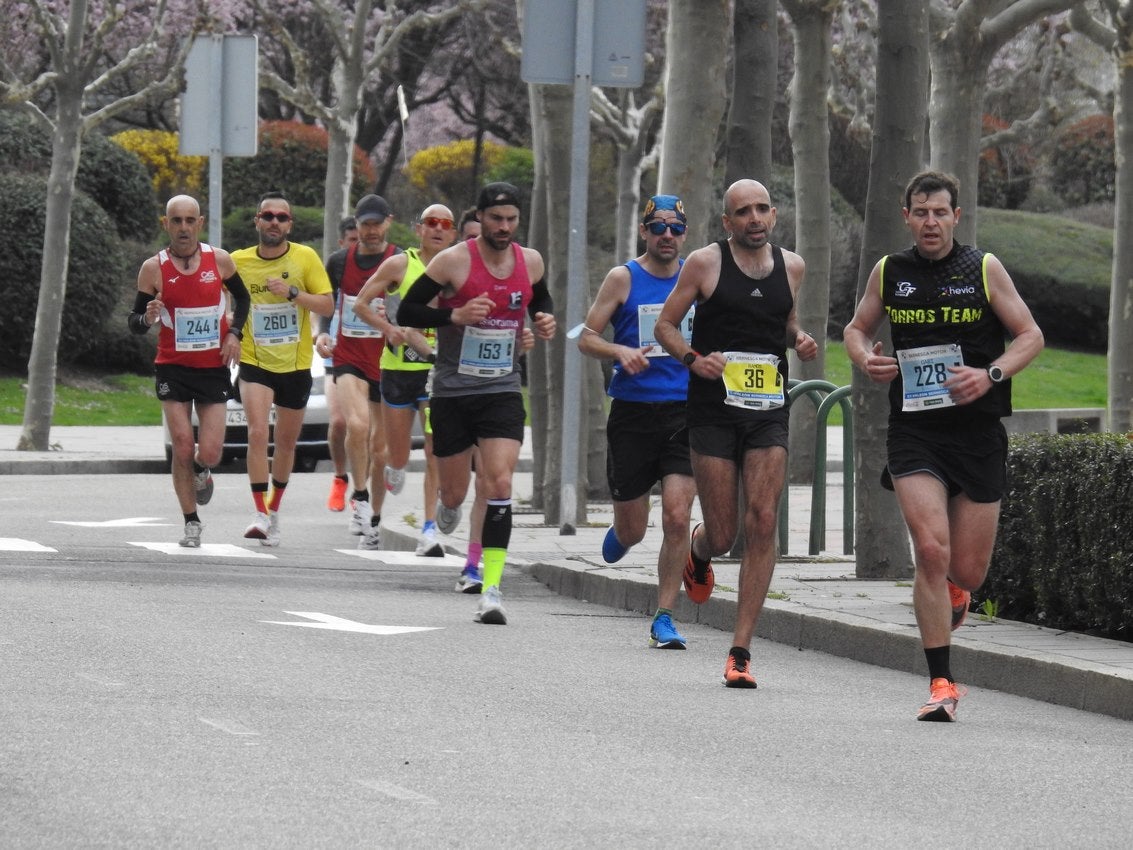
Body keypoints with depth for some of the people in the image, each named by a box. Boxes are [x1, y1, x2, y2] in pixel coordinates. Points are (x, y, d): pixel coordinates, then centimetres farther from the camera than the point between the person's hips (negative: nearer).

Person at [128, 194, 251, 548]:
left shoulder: (219, 260, -2)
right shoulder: (154, 268, -6)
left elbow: (242, 297, 16)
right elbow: (134, 322, -1)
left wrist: (234, 333, 1)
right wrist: (147, 318, -24)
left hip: (214, 367, 1)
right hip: (173, 368, -1)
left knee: (209, 453, -7)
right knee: (182, 448, -7)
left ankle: (201, 471, 31)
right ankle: (191, 522, 9)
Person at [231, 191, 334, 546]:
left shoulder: (305, 258, -5)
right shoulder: (238, 261, -2)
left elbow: (328, 306, -9)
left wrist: (292, 292, -22)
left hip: (295, 366, 1)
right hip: (254, 363, -1)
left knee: (286, 442, 12)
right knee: (258, 432, -20)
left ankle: (274, 510, 31)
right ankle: (259, 513, -21)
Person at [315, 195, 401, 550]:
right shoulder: (339, 261, 4)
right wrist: (323, 333, 0)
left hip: (387, 363, 0)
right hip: (349, 358, 0)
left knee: (381, 448, 6)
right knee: (358, 424, -27)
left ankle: (373, 520, 22)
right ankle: (360, 497, -11)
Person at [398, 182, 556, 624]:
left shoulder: (530, 261, 3)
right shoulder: (454, 260, -11)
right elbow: (406, 312, -9)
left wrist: (545, 319, 3)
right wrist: (455, 315, -23)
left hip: (503, 392, 2)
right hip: (453, 391, -2)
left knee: (500, 484, -15)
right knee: (455, 493, 6)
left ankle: (492, 587, -15)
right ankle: (449, 504, 47)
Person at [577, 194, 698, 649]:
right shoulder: (623, 279, 0)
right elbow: (587, 338, 0)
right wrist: (620, 352, -18)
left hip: (684, 412, 1)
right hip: (633, 412, -1)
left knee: (677, 517, -13)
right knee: (632, 531, 5)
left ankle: (664, 617, -3)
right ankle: (619, 534, 44)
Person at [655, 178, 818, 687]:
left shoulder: (791, 266, 9)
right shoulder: (705, 263, -2)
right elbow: (665, 325, 4)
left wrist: (800, 339, 4)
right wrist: (693, 358, -15)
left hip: (768, 412, 2)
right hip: (713, 410, -2)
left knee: (762, 524, -10)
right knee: (722, 535, 0)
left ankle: (741, 650, -5)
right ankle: (698, 551, 41)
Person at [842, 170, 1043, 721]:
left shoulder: (984, 269, 1)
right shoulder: (889, 273, 5)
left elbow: (1030, 336, 3)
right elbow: (857, 329, 20)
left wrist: (990, 374, -15)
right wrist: (866, 359, -4)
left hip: (977, 433, 0)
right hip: (913, 432, 0)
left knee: (967, 571, 3)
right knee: (931, 550, -17)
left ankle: (951, 593, 43)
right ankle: (941, 683, -10)